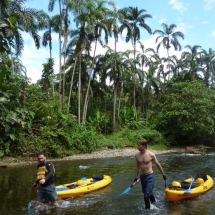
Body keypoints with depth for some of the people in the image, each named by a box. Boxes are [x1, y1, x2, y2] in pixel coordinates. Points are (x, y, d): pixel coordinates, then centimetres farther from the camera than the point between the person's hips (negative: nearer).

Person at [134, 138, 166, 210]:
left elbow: (158, 164, -2)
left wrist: (163, 174, 6)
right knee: (147, 193, 22)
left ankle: (147, 208, 11)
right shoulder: (137, 155, -4)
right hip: (142, 176, 5)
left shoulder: (151, 155, -16)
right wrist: (136, 177, 13)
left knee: (146, 195, -9)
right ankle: (154, 202, 49)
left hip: (150, 176, -5)